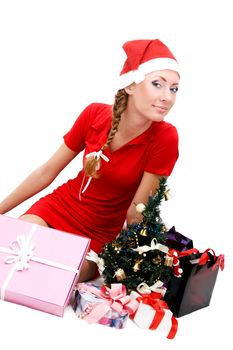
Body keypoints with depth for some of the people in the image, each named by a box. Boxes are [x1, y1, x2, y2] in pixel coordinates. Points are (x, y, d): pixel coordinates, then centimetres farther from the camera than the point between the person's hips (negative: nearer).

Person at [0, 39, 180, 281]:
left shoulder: (165, 138, -21)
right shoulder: (94, 114, -12)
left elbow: (136, 214, -13)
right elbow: (47, 172, 0)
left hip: (99, 234, -2)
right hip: (58, 207, 3)